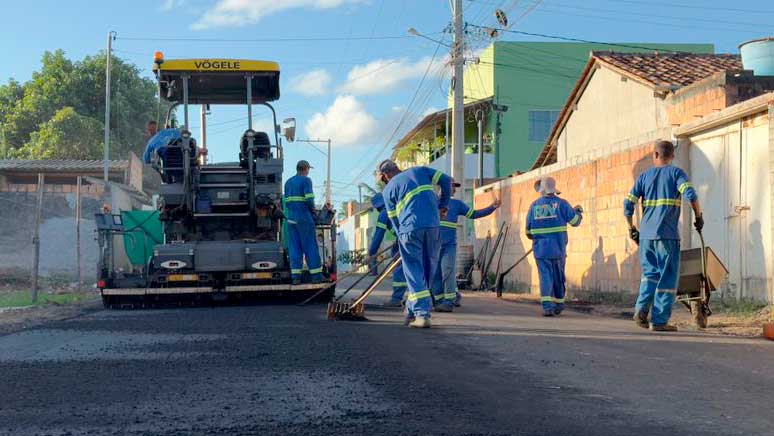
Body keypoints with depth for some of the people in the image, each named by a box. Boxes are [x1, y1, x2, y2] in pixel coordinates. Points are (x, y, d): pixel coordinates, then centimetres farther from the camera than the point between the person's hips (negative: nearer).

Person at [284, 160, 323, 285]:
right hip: (305, 218, -6)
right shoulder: (306, 180, -7)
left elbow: (287, 203, 14)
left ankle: (295, 277, -2)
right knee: (311, 246, -1)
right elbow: (309, 199, -17)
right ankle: (316, 275, 1)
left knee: (295, 247, 5)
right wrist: (313, 211, 2)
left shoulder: (288, 182, 14)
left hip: (291, 218, 6)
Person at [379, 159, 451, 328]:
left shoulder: (388, 189, 13)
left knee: (414, 272, 5)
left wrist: (402, 237, 20)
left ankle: (422, 314, -3)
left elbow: (394, 219, 12)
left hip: (410, 228, -3)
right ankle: (412, 311, 17)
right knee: (428, 270, 13)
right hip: (433, 225, 3)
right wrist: (443, 204, 22)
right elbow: (446, 180, 14)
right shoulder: (419, 171, 21)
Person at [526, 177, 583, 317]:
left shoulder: (534, 205, 2)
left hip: (540, 249, 0)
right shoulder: (561, 203, -3)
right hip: (558, 248, 0)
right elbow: (575, 221, 2)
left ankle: (547, 306, -17)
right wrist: (578, 212, 23)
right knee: (558, 277, 15)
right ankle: (558, 303, 27)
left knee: (545, 276, -2)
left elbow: (528, 231, 7)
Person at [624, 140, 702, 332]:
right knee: (667, 278, 4)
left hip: (645, 234, 4)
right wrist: (699, 217, -2)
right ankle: (659, 320, 2)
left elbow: (628, 203, 5)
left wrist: (631, 227, 16)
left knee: (650, 273, 17)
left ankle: (641, 309, 0)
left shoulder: (644, 176, 12)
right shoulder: (676, 173, 3)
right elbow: (690, 194, -15)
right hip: (667, 234, -3)